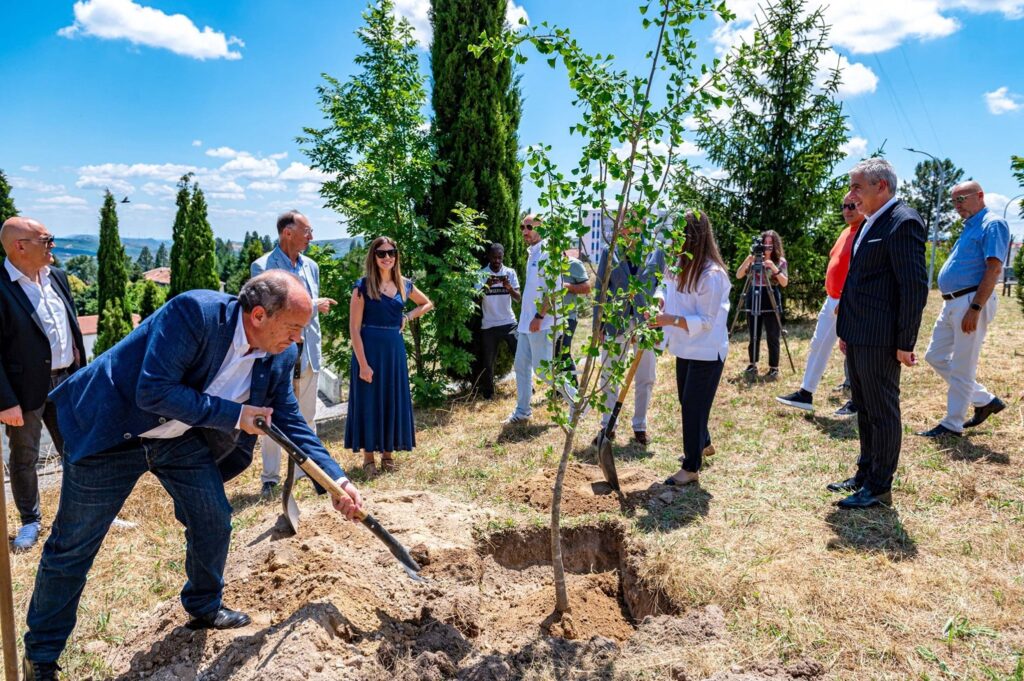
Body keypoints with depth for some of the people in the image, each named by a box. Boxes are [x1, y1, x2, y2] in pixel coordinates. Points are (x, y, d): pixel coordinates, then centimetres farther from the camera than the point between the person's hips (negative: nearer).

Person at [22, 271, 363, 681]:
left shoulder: (279, 356, -11)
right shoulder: (194, 311, -31)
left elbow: (290, 423, -3)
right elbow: (153, 391, -33)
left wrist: (335, 480, -10)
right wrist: (234, 414, -29)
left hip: (182, 438, 6)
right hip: (112, 430, -5)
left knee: (214, 523, 6)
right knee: (72, 547, 7)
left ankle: (205, 608, 34)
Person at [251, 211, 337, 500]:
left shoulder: (311, 266, 10)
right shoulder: (262, 266, -9)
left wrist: (315, 348, 14)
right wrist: (314, 305, -14)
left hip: (308, 354, 5)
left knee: (308, 417, 13)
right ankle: (270, 478, 12)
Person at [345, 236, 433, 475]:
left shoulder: (404, 285, 5)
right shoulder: (363, 286, -7)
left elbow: (427, 304, 24)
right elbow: (354, 328, -10)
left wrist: (407, 317, 5)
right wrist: (363, 363, -16)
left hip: (395, 348, 4)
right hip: (369, 348, -4)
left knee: (394, 400, 9)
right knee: (368, 401, 2)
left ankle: (388, 452, 23)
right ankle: (368, 457, 14)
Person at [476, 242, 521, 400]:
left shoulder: (510, 272, 0)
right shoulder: (481, 274, -3)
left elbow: (518, 298, -6)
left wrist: (509, 288, -26)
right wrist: (486, 286, -25)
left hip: (509, 323, 1)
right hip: (489, 325, -1)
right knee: (488, 361, 5)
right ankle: (488, 392, 19)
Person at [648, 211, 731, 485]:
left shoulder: (711, 275, -25)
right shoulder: (678, 263, -1)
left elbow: (705, 321, -23)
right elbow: (667, 289, 16)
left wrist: (671, 320, -31)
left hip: (707, 352, -8)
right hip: (685, 348, 8)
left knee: (693, 406, -1)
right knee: (686, 402, 21)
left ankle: (691, 468, 14)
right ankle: (703, 444, 46)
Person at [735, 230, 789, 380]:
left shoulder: (780, 261, 2)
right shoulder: (754, 259, 7)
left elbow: (784, 282, -9)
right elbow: (738, 275, -2)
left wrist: (773, 268, -22)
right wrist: (748, 259, -15)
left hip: (771, 301, -2)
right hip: (753, 299, 2)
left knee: (772, 337, -2)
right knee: (754, 336, 7)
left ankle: (774, 369, 4)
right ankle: (752, 365, 18)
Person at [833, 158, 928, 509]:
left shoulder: (903, 222, -14)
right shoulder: (870, 223, 15)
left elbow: (915, 286, -18)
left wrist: (905, 343, -18)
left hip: (879, 339, -9)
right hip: (858, 336, 10)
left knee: (882, 412, 2)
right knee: (864, 410, 18)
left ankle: (879, 487, 13)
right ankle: (865, 474, 31)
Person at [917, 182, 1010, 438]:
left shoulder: (992, 224, -9)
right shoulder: (970, 226, 19)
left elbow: (994, 268, -18)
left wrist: (975, 308, -24)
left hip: (971, 302, -10)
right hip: (951, 303, 10)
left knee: (961, 368, -3)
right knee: (935, 356, 13)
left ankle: (952, 424, 7)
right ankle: (985, 401, 23)